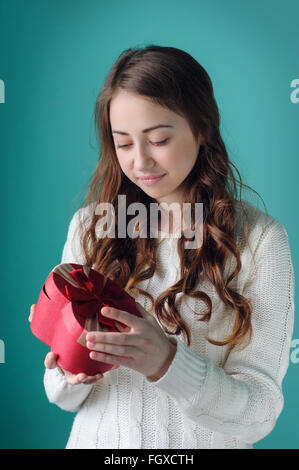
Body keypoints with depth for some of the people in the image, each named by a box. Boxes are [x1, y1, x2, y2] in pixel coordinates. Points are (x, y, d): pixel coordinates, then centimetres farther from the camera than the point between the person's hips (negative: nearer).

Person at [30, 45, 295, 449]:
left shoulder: (259, 239, -14)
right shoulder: (89, 226, -6)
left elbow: (259, 415, -16)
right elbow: (67, 397, -2)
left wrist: (168, 362, -31)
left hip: (205, 443, -2)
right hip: (98, 439, 2)